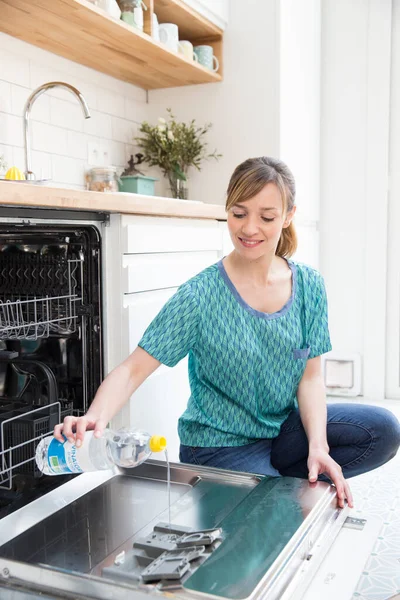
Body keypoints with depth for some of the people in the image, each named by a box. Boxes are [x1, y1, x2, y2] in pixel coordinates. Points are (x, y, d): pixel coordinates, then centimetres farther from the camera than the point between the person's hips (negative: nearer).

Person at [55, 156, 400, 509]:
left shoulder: (309, 286, -5)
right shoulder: (200, 296, -18)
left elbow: (310, 377, -4)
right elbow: (133, 369, -21)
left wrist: (318, 446, -19)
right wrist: (95, 417, -40)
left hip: (283, 428, 5)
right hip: (220, 446, -5)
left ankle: (279, 481, -1)